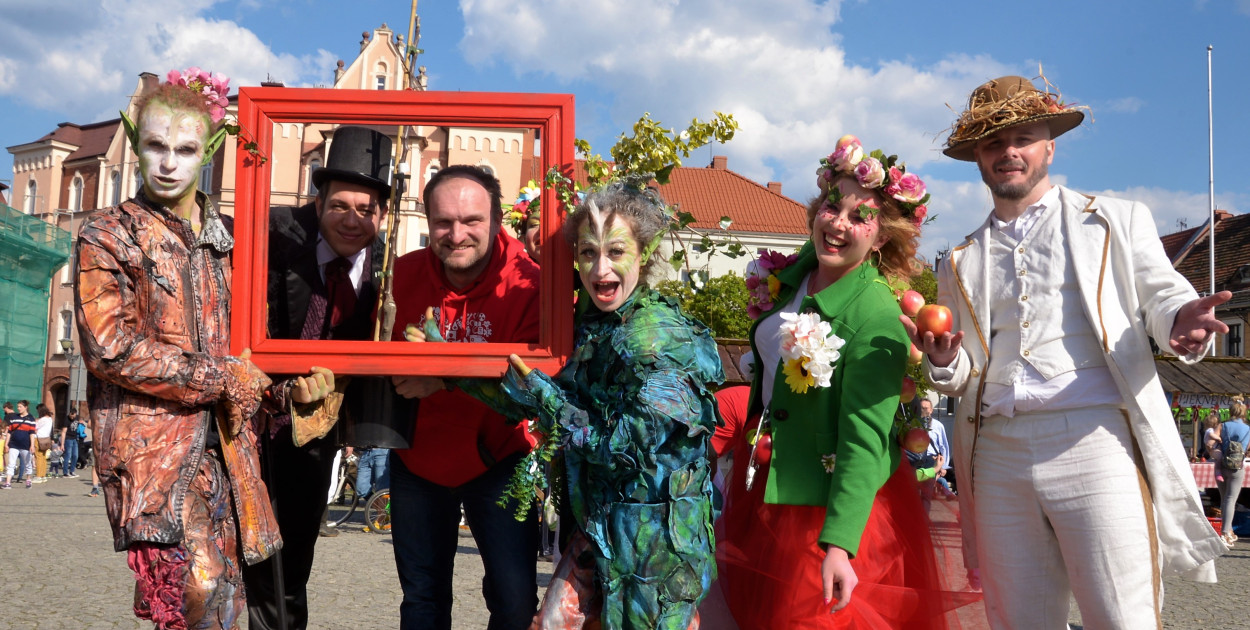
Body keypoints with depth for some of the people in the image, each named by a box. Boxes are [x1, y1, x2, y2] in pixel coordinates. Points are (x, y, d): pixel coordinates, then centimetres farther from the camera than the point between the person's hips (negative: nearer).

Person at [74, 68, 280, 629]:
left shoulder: (225, 236, 16)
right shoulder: (107, 236, 2)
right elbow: (110, 349, -9)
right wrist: (221, 379, -8)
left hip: (222, 442, 5)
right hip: (152, 441, -5)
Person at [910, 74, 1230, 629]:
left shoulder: (1117, 221, 14)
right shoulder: (961, 264, 21)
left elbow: (1162, 296, 8)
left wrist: (1181, 322, -16)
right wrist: (945, 363, -2)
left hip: (1095, 442, -3)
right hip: (998, 454, 3)